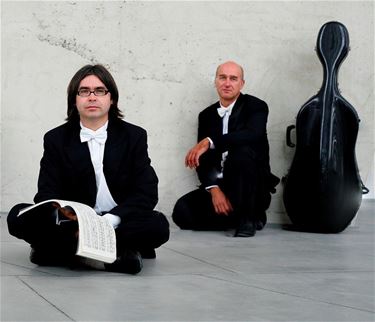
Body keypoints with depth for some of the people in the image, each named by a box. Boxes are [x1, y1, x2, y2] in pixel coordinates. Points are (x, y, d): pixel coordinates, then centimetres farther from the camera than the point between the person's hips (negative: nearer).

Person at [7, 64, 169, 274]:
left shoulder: (134, 136, 4)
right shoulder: (56, 139, 6)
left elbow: (146, 193, -5)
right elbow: (47, 193, -4)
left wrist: (110, 221, -24)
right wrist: (63, 216, -30)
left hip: (118, 223, 0)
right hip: (71, 223, 1)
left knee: (159, 225, -30)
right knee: (18, 216, -23)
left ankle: (65, 250, -26)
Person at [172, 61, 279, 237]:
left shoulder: (256, 107, -4)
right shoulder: (207, 115, 10)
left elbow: (252, 134, -27)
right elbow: (203, 158, 4)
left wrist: (209, 142, -34)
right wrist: (214, 190, -15)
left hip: (253, 187, -4)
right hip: (218, 185, 5)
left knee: (242, 152, -34)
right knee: (182, 211, -19)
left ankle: (248, 218, -17)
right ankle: (236, 217, 4)